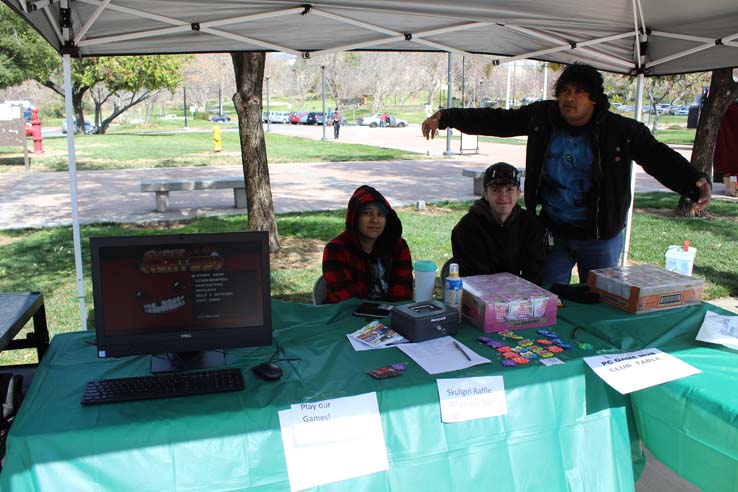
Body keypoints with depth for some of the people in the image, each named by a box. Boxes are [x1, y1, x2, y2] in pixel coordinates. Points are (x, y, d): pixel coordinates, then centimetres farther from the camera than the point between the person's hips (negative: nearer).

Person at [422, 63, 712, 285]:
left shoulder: (620, 131, -12)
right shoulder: (541, 118, -5)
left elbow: (659, 157, -17)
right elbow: (495, 121, -3)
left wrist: (694, 184, -35)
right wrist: (447, 117, -8)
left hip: (600, 237, -1)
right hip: (553, 233, 2)